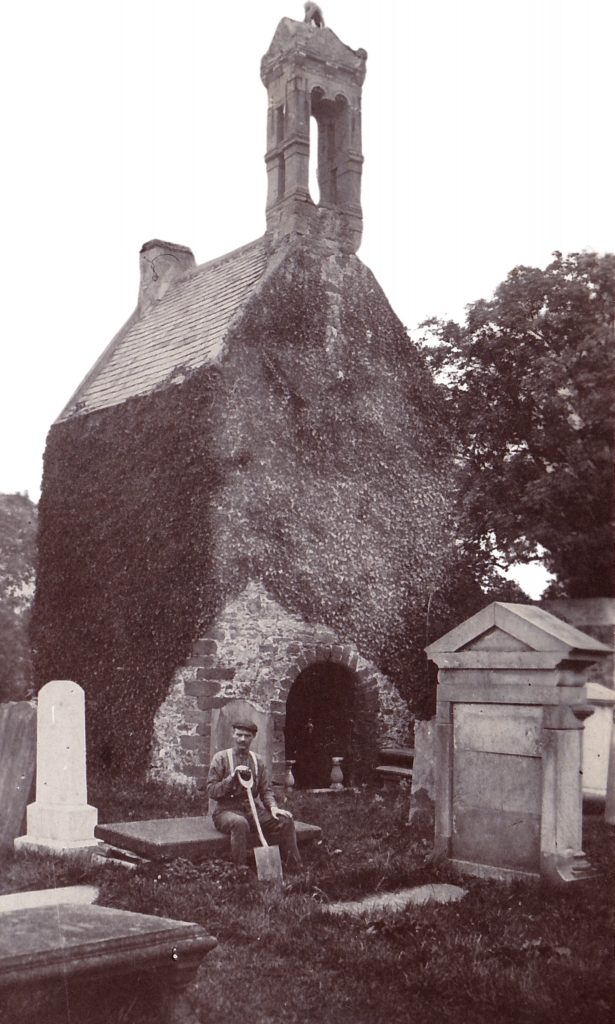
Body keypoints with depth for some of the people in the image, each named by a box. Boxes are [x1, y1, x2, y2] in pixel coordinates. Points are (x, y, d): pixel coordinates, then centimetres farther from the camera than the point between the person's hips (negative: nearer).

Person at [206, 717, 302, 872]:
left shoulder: (258, 761, 13)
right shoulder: (221, 758, 1)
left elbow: (266, 790, 9)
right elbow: (211, 791, -5)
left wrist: (273, 807, -11)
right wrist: (233, 777, -18)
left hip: (253, 810, 4)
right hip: (227, 810, -4)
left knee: (285, 820, -18)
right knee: (240, 823, -39)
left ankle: (294, 868, -10)